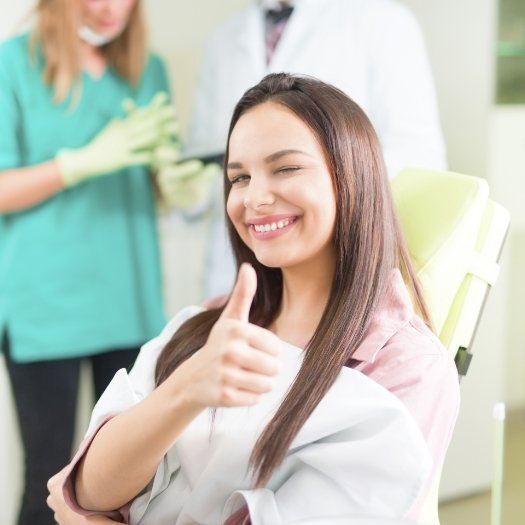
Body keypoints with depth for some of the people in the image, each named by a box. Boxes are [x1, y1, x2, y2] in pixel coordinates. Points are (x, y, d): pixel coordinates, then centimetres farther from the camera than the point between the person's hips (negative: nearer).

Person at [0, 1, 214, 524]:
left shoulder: (148, 70, 12)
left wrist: (170, 178, -7)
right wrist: (86, 161, -17)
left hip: (129, 300, 4)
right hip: (44, 303, -4)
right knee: (48, 476, -1)